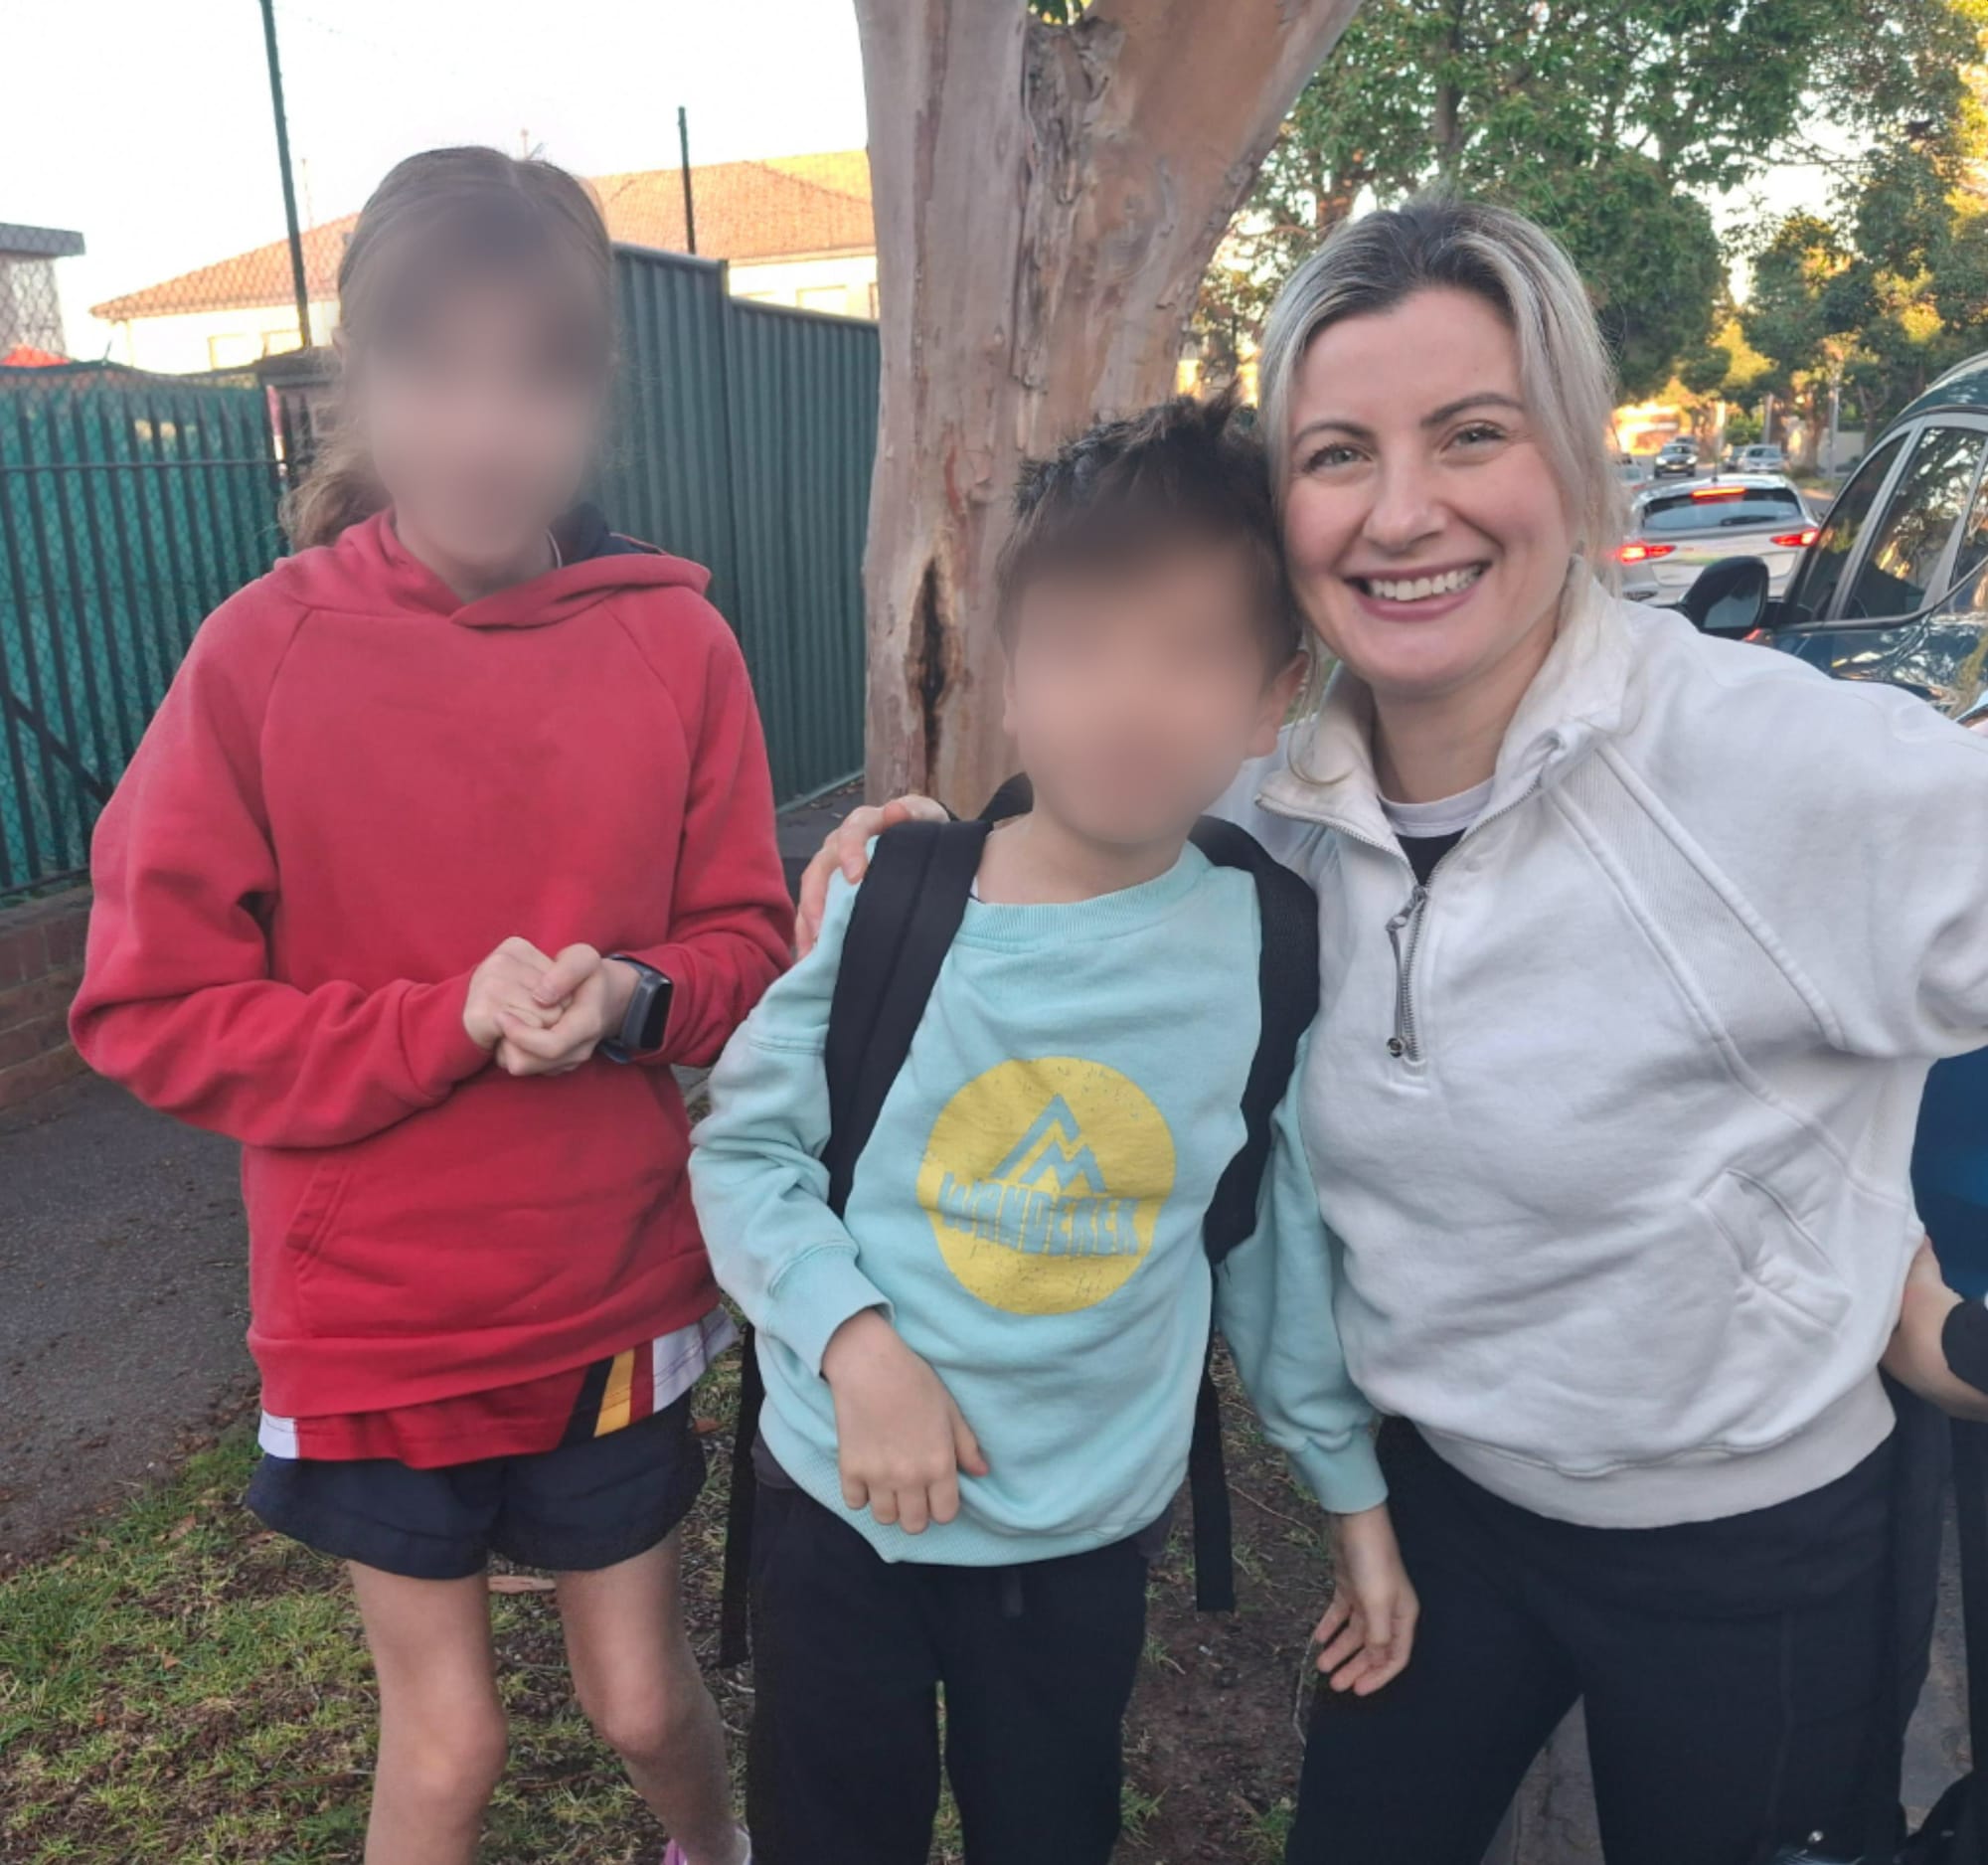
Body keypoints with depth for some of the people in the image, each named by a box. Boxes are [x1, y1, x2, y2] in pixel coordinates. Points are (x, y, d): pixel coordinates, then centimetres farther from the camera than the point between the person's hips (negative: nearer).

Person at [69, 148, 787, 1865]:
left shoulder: (675, 639, -8)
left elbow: (744, 946, -1)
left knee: (643, 1700, 20)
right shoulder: (262, 653, -12)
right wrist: (448, 1023, -22)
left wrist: (634, 997, -22)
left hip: (614, 1294, 1)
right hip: (372, 1317, -1)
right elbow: (151, 1009, -10)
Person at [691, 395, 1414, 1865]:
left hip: (1089, 1528, 1)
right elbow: (742, 1150, -7)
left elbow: (1286, 1240, 0)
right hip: (841, 1493, 0)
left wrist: (1354, 1492, 6)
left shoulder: (1274, 952, -11)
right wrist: (853, 1338, -22)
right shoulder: (890, 902, -15)